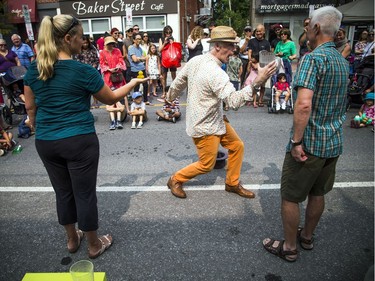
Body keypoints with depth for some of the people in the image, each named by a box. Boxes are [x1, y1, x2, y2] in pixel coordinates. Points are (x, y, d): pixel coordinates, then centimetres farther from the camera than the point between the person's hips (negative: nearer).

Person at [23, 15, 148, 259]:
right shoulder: (83, 71, -14)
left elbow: (30, 106, 10)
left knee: (63, 192, 19)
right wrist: (133, 83, 13)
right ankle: (94, 245, 26)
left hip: (45, 142, 6)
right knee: (85, 194, 8)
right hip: (79, 141, -5)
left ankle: (72, 240, 38)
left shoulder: (34, 68, 2)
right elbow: (111, 99, -1)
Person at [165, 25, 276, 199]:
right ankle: (175, 180, 28)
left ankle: (232, 184, 29)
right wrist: (256, 82, -39)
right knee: (206, 165, 7)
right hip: (205, 126, -10)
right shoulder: (215, 72, -29)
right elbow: (234, 101, -35)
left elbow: (178, 82, 10)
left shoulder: (195, 60, -1)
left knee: (237, 146, 14)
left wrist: (170, 97, 27)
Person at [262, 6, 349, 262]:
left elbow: (304, 104, -30)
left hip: (309, 144, -8)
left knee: (290, 197, 8)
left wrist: (296, 141, -24)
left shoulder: (313, 59, -17)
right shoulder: (343, 62, 10)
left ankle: (289, 247, 24)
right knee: (318, 193, 22)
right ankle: (307, 237, 41)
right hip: (334, 143, 8)